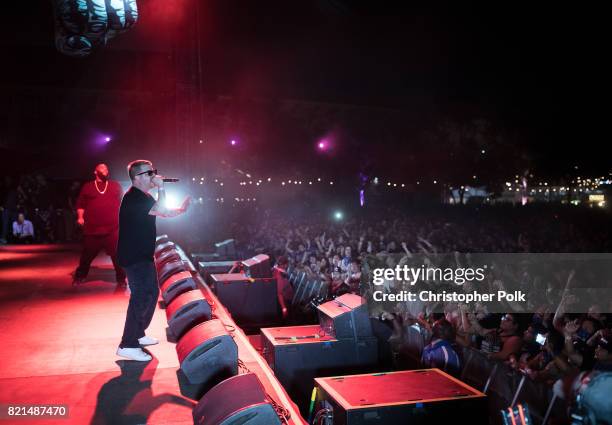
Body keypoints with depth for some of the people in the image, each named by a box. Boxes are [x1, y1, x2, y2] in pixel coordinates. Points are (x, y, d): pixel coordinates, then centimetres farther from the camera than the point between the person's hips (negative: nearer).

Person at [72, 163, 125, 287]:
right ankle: (79, 277, 27)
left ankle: (121, 278, 14)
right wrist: (80, 217, -2)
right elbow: (80, 204, 12)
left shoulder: (116, 185, 12)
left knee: (117, 255, 1)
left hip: (113, 229, 0)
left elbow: (123, 202, 14)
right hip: (92, 229, 0)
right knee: (87, 255, 9)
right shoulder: (87, 186, 11)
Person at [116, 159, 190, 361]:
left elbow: (162, 213, 21)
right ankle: (128, 345, -7)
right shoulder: (134, 197, -19)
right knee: (141, 297, -12)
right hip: (134, 257, -11)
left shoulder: (143, 196, 15)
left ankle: (138, 334, 28)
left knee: (152, 293, 16)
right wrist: (161, 188, -19)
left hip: (142, 255, 11)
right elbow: (162, 211, -27)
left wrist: (180, 210, 9)